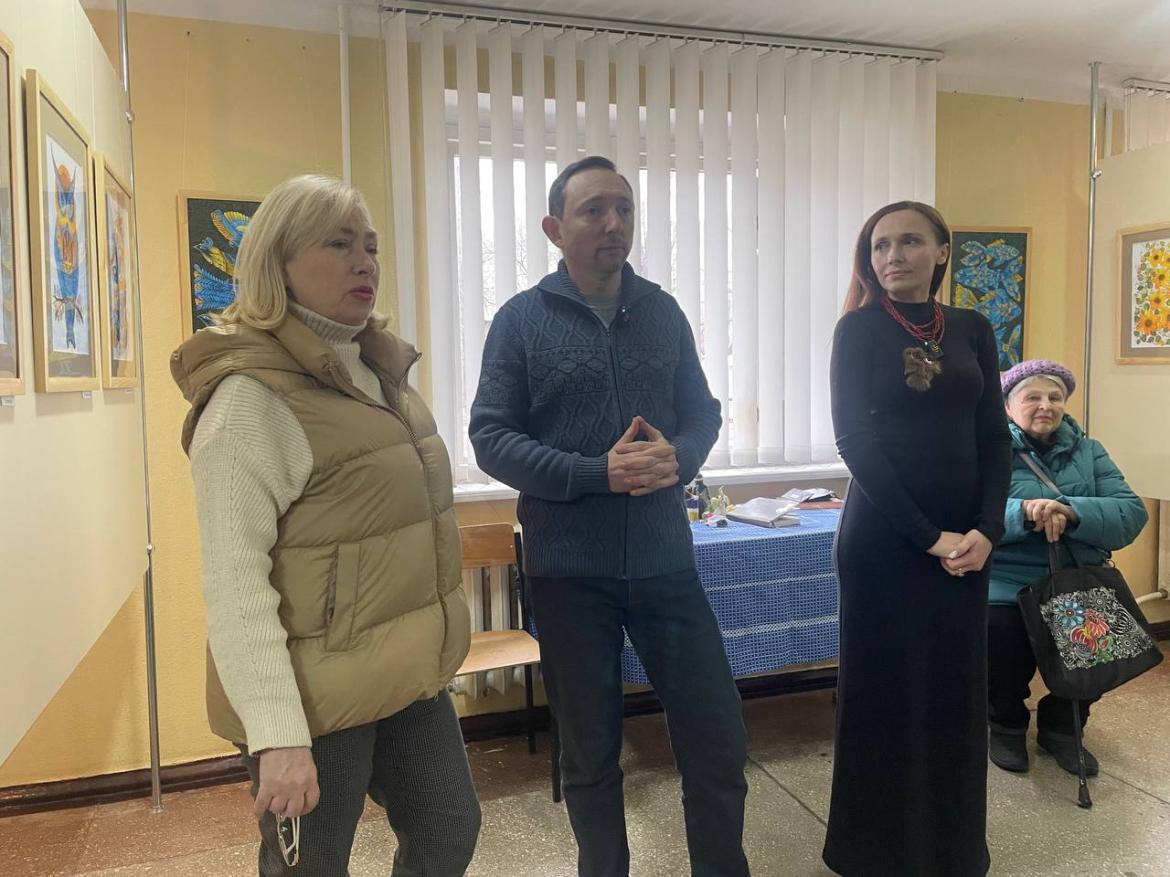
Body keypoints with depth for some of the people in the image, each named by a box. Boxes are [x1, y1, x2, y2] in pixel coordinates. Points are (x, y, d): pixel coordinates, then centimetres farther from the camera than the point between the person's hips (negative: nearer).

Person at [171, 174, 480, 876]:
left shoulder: (378, 373, 9)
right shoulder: (252, 397, -17)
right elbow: (235, 581, -21)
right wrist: (277, 736, -24)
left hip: (411, 678, 8)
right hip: (318, 701, -8)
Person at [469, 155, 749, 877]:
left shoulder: (663, 311, 7)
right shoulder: (522, 319, -3)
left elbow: (703, 411, 11)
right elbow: (490, 438, -7)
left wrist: (678, 458, -12)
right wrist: (597, 473, -18)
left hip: (666, 560, 3)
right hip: (569, 570, -2)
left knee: (719, 740, 9)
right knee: (590, 754, 14)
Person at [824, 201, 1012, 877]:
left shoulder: (972, 330, 7)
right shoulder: (860, 328, -5)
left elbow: (995, 436, 5)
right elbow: (856, 441, -11)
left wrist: (986, 528, -9)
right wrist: (928, 536, -13)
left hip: (966, 537, 4)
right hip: (885, 536, -4)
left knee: (957, 692, 13)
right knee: (888, 694, 6)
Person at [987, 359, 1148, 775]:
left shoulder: (1088, 452, 15)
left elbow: (1132, 513, -1)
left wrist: (1071, 512, -20)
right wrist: (1024, 513, -30)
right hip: (1007, 581, -3)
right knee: (999, 628, -32)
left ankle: (1061, 725, 8)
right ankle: (1007, 724, 3)